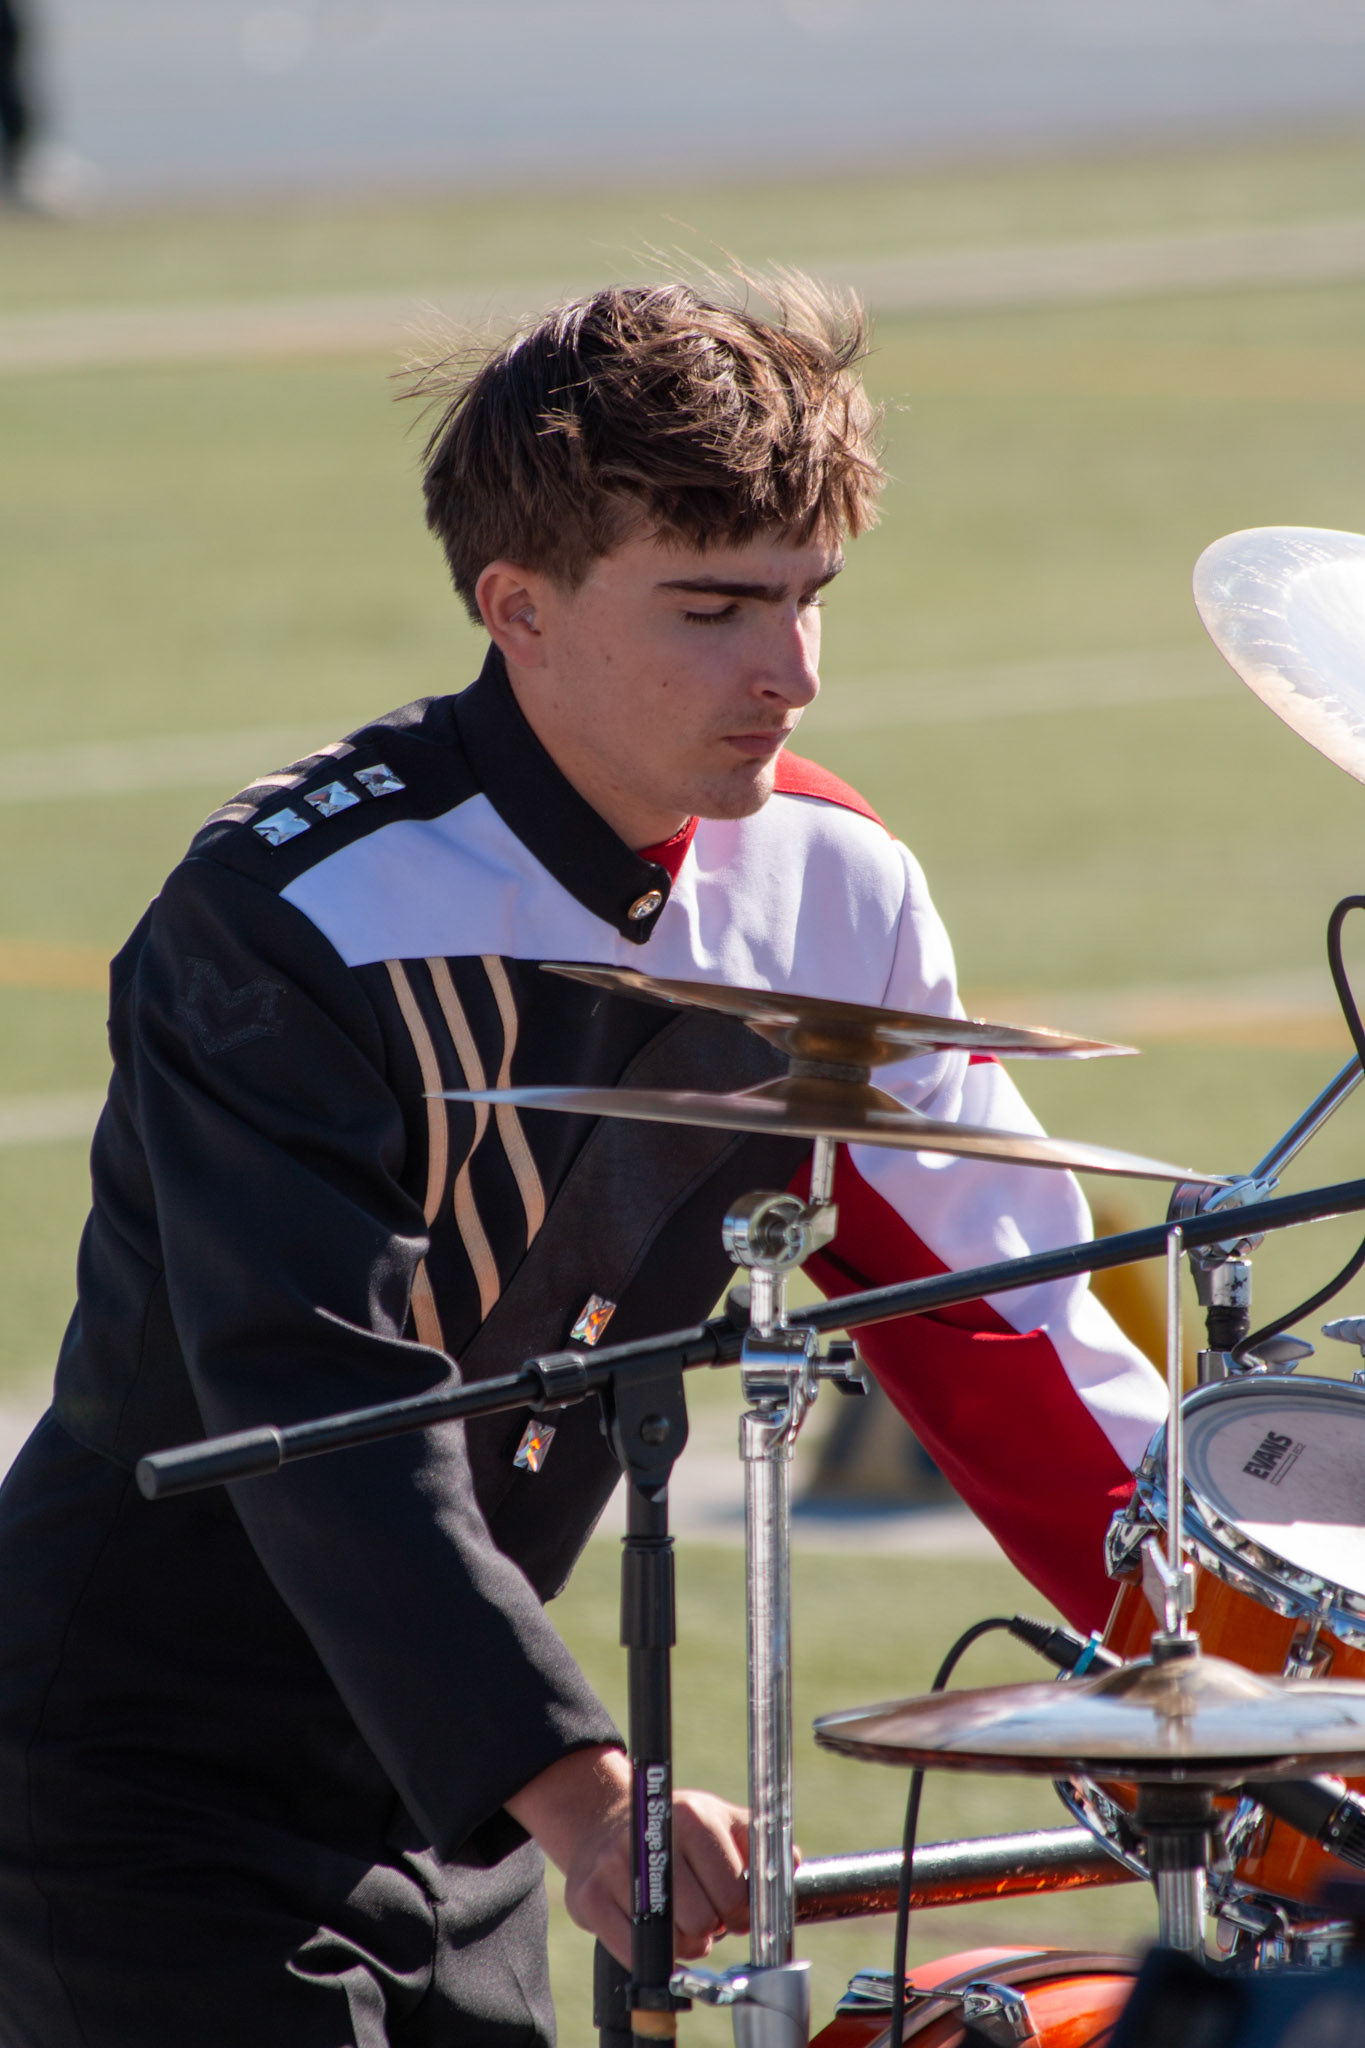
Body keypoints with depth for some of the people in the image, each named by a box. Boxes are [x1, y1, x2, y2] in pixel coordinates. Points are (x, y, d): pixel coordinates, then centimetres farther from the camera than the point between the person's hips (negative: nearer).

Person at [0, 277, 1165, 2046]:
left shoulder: (827, 889, -1)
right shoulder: (294, 921, -23)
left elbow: (990, 1312, 3)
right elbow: (321, 1408, -32)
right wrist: (569, 1782, -42)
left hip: (444, 1801, 7)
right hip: (158, 1771, -7)